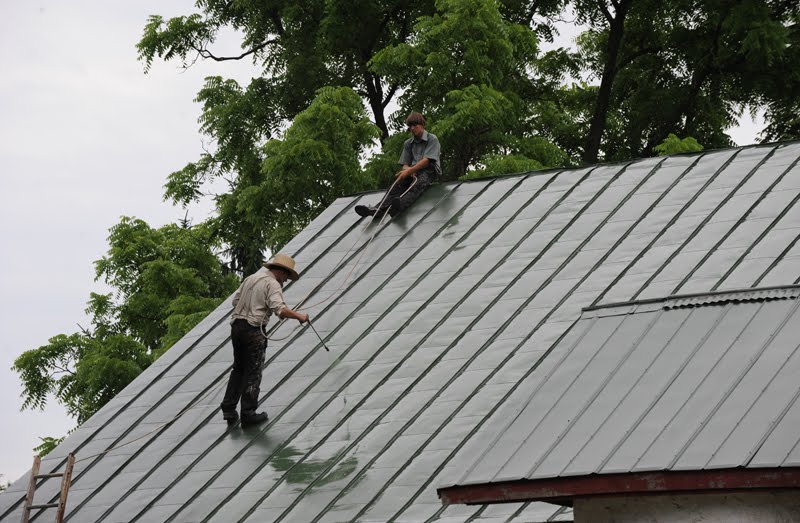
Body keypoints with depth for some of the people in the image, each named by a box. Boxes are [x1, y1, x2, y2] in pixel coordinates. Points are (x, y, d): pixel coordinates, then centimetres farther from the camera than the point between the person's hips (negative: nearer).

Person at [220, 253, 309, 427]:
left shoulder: (250, 278, 16)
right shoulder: (272, 284, -8)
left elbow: (235, 300, 18)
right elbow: (279, 308, -22)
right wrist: (298, 316, -12)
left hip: (236, 326, 8)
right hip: (253, 330, -8)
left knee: (238, 369, 17)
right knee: (253, 373, 0)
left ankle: (228, 410, 14)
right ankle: (248, 414, 2)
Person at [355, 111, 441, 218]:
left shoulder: (432, 139, 1)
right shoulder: (408, 144, 20)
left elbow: (426, 160, -11)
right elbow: (405, 164, 16)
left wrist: (409, 171, -20)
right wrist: (409, 170, -11)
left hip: (429, 170, -6)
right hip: (414, 172, 6)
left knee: (417, 184, -39)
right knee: (397, 185, -25)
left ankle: (400, 205, -70)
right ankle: (379, 209, -48)